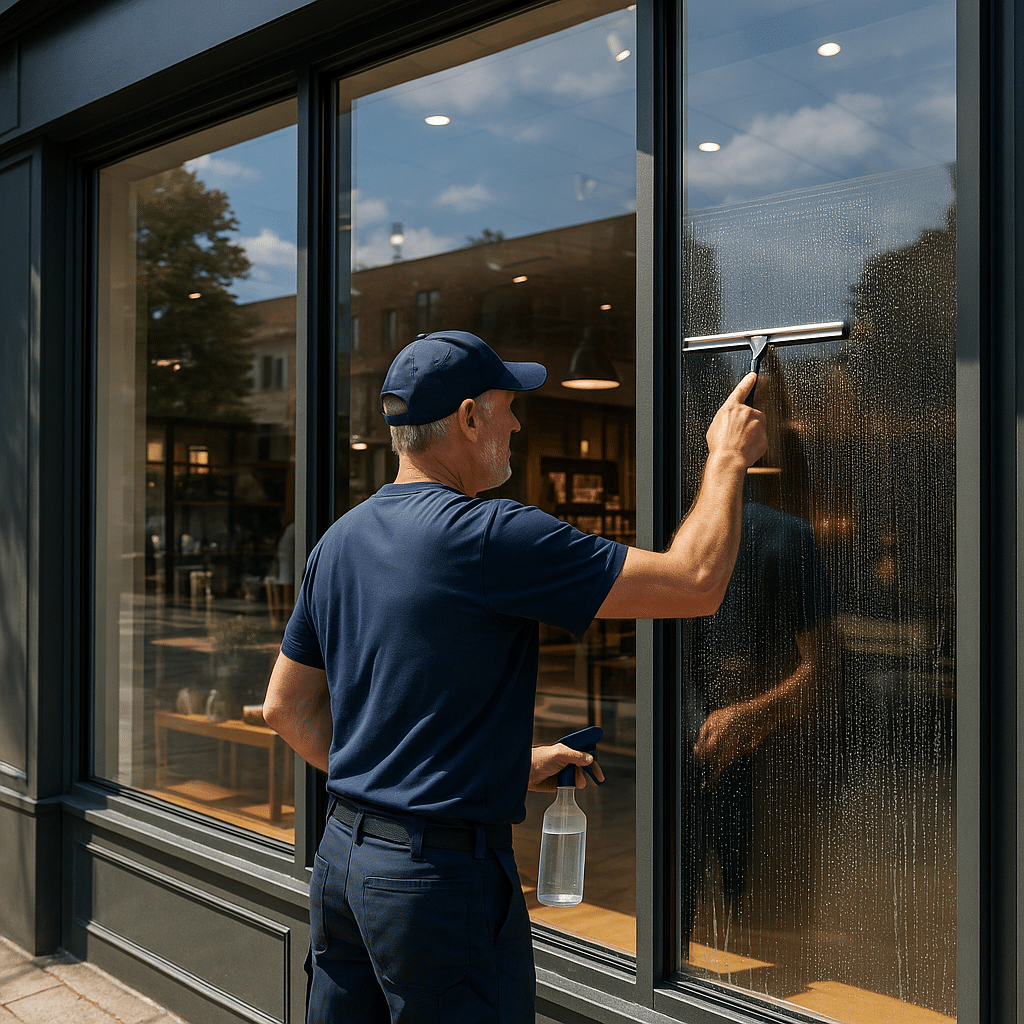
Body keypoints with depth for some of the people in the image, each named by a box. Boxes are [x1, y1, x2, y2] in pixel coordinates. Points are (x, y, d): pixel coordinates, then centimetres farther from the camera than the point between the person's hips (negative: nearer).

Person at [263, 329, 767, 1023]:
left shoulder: (340, 541, 6)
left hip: (342, 859, 8)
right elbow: (695, 583, -19)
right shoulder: (489, 537, -19)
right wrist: (729, 457, -4)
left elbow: (288, 708, 14)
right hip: (446, 872, -8)